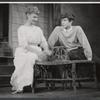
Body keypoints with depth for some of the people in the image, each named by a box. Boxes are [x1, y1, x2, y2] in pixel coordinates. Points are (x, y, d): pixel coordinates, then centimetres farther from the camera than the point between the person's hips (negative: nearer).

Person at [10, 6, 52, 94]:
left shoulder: (38, 29, 22)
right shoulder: (22, 29, 5)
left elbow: (43, 42, 12)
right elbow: (24, 45, -9)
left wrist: (46, 50, -12)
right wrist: (37, 52, -22)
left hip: (36, 52, 3)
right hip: (23, 52, -3)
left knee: (31, 57, -34)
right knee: (26, 58, -39)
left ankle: (20, 85, -36)